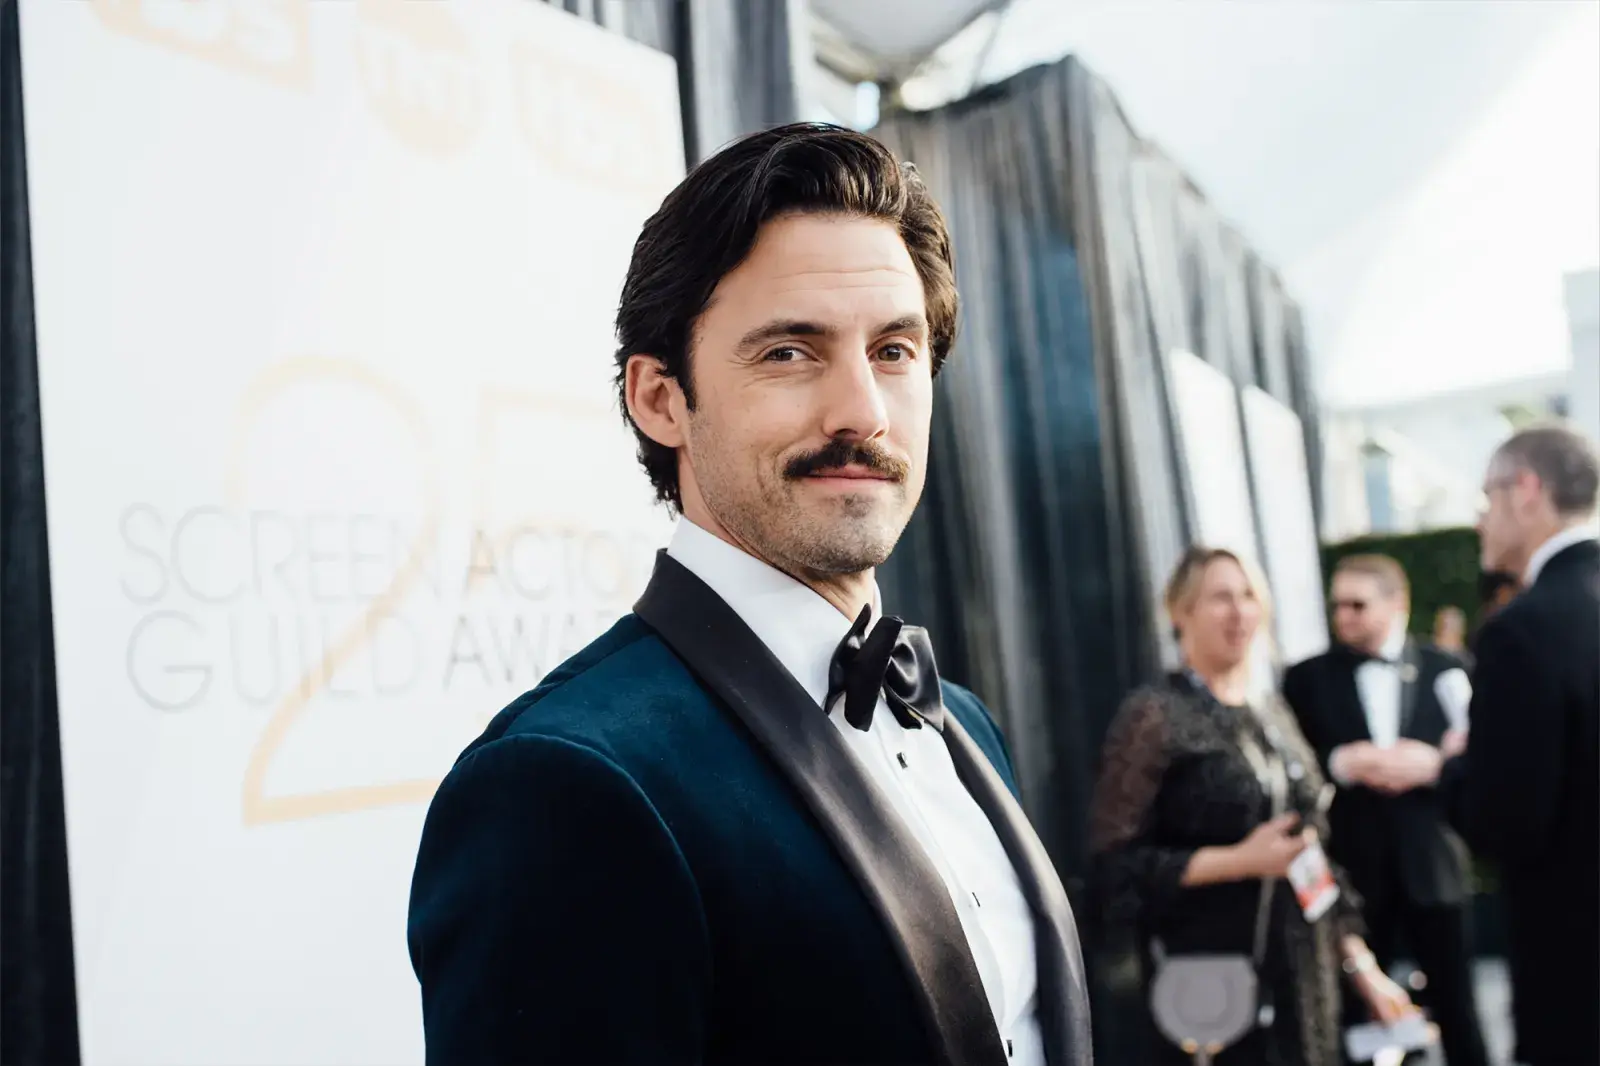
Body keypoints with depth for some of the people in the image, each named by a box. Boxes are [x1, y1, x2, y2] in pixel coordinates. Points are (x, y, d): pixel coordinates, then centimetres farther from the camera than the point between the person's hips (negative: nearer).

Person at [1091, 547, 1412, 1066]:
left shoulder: (1273, 716, 12)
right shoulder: (1154, 716, -9)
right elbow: (1114, 859, -14)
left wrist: (1359, 960, 12)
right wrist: (1239, 861, -19)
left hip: (1306, 979, 6)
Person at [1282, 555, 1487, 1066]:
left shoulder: (1446, 670, 3)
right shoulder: (1307, 678, 2)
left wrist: (1433, 763, -19)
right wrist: (1339, 763, -18)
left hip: (1431, 865, 0)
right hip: (1350, 870, 0)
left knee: (1455, 1010, 10)